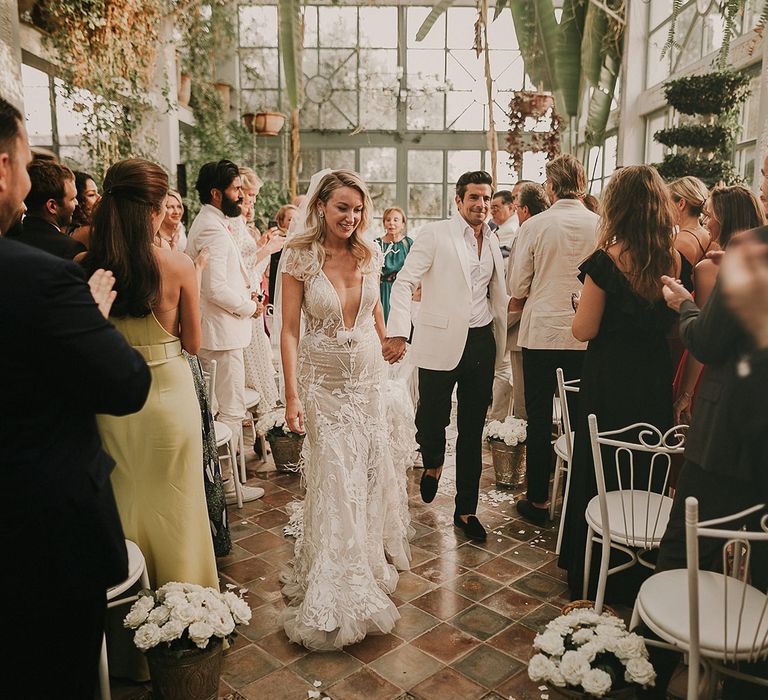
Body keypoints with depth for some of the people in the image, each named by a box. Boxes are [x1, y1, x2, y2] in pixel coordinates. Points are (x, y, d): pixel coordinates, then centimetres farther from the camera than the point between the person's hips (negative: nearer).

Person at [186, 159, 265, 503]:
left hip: (218, 329, 11)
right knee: (230, 411, -1)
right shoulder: (213, 230, -18)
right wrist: (250, 306, -10)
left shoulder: (209, 223, 15)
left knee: (218, 405, 18)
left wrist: (246, 293, 9)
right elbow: (215, 288, -25)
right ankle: (225, 483, 9)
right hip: (223, 332, -11)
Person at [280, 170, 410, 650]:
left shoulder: (370, 256, 0)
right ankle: (332, 596, 16)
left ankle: (370, 563, 37)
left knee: (370, 471, 12)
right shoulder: (300, 257, -10)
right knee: (334, 479, -1)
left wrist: (385, 361, 16)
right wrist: (292, 394, -14)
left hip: (369, 376, 4)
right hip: (323, 380, -3)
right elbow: (290, 329, -10)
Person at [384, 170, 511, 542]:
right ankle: (433, 464, 37)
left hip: (481, 342, 5)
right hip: (441, 342, -4)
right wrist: (397, 332, -23)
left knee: (473, 430, 9)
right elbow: (404, 282, -11)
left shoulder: (492, 240, 13)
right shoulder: (434, 235, -4)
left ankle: (466, 509, 23)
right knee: (431, 419, 0)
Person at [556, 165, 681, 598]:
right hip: (656, 379, 5)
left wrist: (585, 301, 2)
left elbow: (584, 331, -15)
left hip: (609, 380, -4)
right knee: (646, 473, 19)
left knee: (598, 472, 11)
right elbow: (675, 324, 7)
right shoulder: (675, 261, -3)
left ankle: (590, 574, 26)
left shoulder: (606, 261, -19)